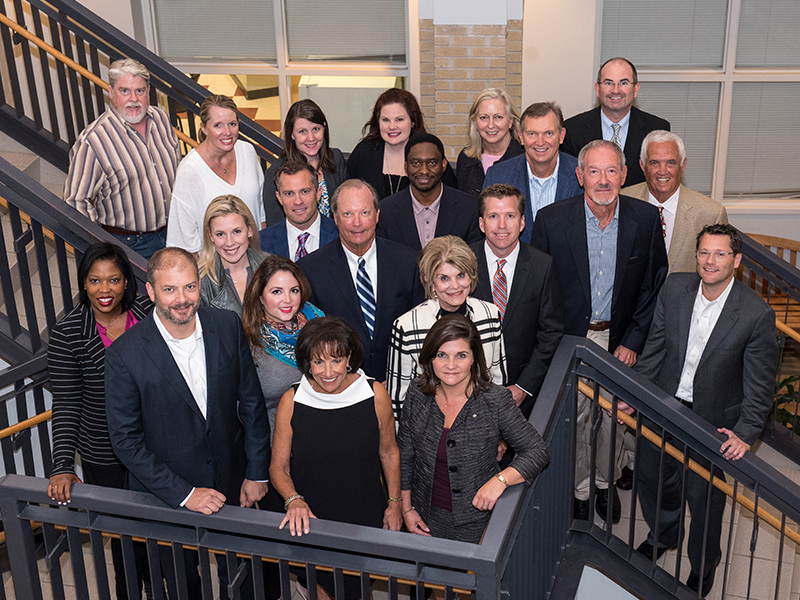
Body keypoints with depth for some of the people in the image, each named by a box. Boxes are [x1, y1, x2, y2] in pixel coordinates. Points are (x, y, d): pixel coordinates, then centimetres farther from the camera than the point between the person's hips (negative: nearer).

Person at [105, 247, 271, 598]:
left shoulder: (228, 326, -12)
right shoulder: (124, 355, -21)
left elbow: (251, 401, -2)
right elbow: (125, 440, -15)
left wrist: (257, 472, 0)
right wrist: (183, 494, -17)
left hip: (232, 484, 2)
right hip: (168, 496, -2)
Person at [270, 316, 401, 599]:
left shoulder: (375, 395, -13)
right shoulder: (291, 401, -13)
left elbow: (389, 453, 2)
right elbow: (278, 467, -4)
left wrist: (394, 504, 5)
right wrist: (294, 501, -20)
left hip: (367, 522, 0)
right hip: (310, 521, 0)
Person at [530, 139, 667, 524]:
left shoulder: (646, 219, -8)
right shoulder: (552, 220, -13)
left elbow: (655, 285, 1)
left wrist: (633, 341, -3)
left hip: (619, 340, 2)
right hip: (570, 338, -1)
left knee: (612, 416, 15)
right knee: (574, 419, 10)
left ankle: (606, 482, 41)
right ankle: (580, 489, 34)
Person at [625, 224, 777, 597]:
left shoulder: (756, 314, -19)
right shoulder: (675, 287, -9)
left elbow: (759, 385, -13)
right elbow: (655, 347, 2)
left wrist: (745, 433, -21)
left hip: (713, 419, -4)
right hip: (664, 405, 4)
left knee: (704, 497, 13)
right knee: (652, 477, 22)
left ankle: (703, 566, 43)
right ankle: (665, 534, 55)